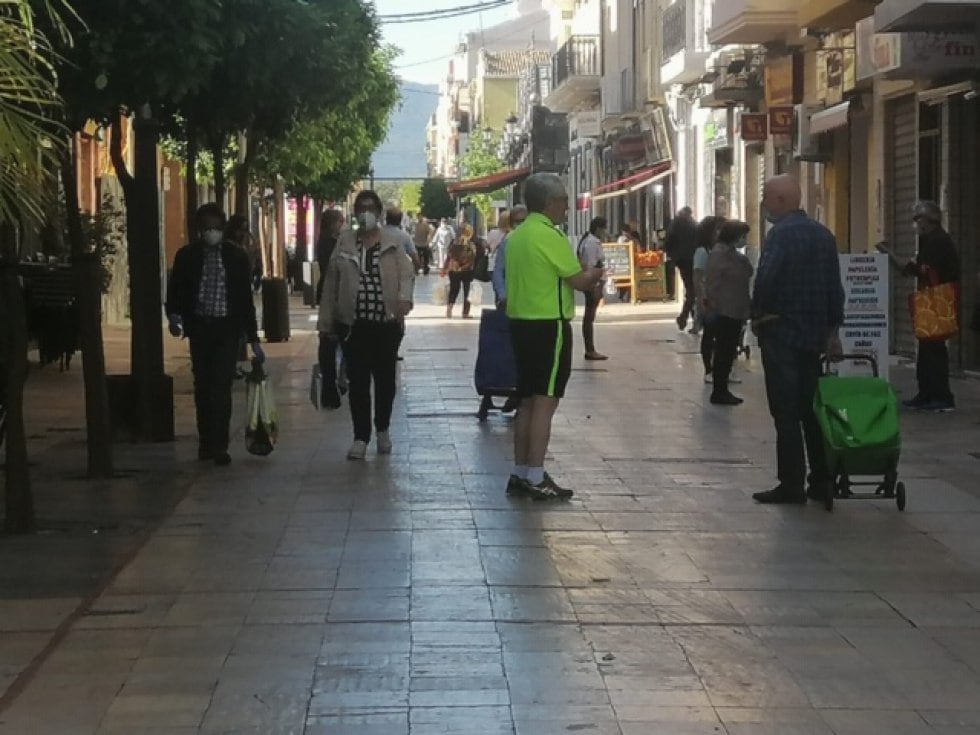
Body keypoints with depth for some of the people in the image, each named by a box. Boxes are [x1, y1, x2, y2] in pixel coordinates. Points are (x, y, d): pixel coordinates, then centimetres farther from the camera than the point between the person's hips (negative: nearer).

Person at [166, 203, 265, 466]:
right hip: (199, 326, 2)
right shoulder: (187, 256, 2)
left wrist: (253, 338, 3)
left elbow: (246, 298, 4)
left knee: (221, 385, -9)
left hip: (227, 328, -2)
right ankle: (206, 442, 19)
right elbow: (175, 290, 5)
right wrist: (174, 314, -17)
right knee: (203, 386, 9)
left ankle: (218, 445, -6)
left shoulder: (236, 256, 0)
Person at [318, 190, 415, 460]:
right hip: (353, 325, 0)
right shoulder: (345, 243, 7)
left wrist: (404, 297, -31)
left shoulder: (392, 246, 4)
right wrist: (326, 322, 5)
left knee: (385, 379, 9)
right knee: (357, 382, -1)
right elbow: (331, 283, 8)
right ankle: (361, 437, 6)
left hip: (386, 324, 0)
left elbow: (406, 274, -8)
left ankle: (383, 429, 28)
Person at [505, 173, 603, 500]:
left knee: (528, 401, 14)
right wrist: (596, 274, 6)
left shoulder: (517, 235, 13)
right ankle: (536, 478, -6)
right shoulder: (549, 235, -15)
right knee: (545, 402, -6)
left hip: (521, 323, 9)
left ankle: (520, 473, 18)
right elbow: (579, 280, -16)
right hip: (549, 325, -9)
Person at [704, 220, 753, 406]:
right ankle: (719, 392, 3)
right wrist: (713, 308, -21)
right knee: (723, 352, -3)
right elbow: (712, 284, -18)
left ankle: (722, 390, 19)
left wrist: (746, 308, 18)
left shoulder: (734, 254, 13)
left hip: (735, 312, 9)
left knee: (728, 352, 12)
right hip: (723, 313, -9)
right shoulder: (719, 254, -15)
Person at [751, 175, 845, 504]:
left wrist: (758, 316, -7)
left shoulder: (781, 233, -13)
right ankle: (821, 481, 14)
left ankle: (791, 484, -3)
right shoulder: (823, 234, 11)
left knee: (786, 413, -4)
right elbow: (835, 287, 13)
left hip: (781, 334, -8)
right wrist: (833, 330, 16)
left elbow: (765, 280, -23)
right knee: (812, 409, 13)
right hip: (815, 334, 8)